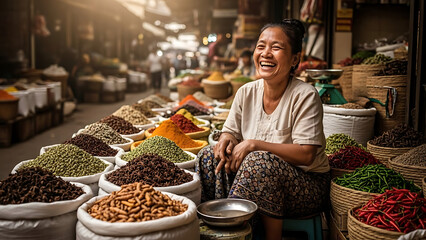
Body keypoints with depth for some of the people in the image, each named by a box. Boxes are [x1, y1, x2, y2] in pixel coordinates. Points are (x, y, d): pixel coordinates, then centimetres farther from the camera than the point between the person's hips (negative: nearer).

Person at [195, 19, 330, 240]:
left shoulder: (305, 96, -16)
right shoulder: (247, 92, 1)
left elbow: (306, 155, -22)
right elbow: (231, 132, 10)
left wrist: (254, 144, -26)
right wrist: (225, 140, -15)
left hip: (307, 185, -5)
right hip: (264, 173, 5)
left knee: (260, 161, -34)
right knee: (209, 156, -14)